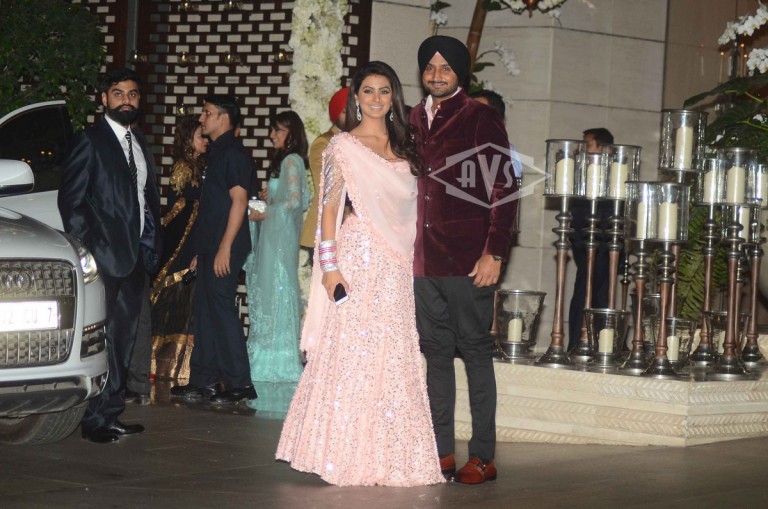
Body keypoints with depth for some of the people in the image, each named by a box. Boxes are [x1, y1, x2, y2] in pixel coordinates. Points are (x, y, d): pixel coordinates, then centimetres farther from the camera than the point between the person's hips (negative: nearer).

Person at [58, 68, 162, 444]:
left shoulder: (140, 145, 18)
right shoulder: (90, 141, -5)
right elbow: (70, 201, -9)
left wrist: (151, 244, 10)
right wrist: (88, 248, -14)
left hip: (136, 257, 7)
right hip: (105, 257, -7)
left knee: (123, 340, 9)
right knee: (102, 340, -7)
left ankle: (111, 415, 15)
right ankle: (95, 420, -3)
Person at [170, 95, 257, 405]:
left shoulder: (233, 153, -10)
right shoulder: (216, 153, 19)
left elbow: (239, 200, -18)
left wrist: (225, 247, -22)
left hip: (224, 248, -10)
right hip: (211, 246, 10)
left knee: (221, 310, -9)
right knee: (204, 311, 10)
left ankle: (239, 384, -5)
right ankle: (203, 381, 15)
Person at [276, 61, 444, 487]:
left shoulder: (404, 148, 15)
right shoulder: (343, 146, 0)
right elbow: (329, 209, -3)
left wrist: (414, 260, 8)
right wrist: (329, 266, -12)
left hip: (397, 266, 5)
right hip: (357, 258, -5)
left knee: (393, 358, 3)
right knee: (350, 351, -6)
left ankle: (387, 454, 8)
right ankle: (343, 453, 1)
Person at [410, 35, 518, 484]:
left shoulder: (482, 119, -3)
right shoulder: (413, 121, 14)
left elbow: (504, 190, -7)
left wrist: (494, 253, -14)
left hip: (468, 261, -6)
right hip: (423, 260, 6)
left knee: (475, 352, -2)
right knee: (436, 353, 8)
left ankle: (483, 456, 3)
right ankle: (443, 453, 14)